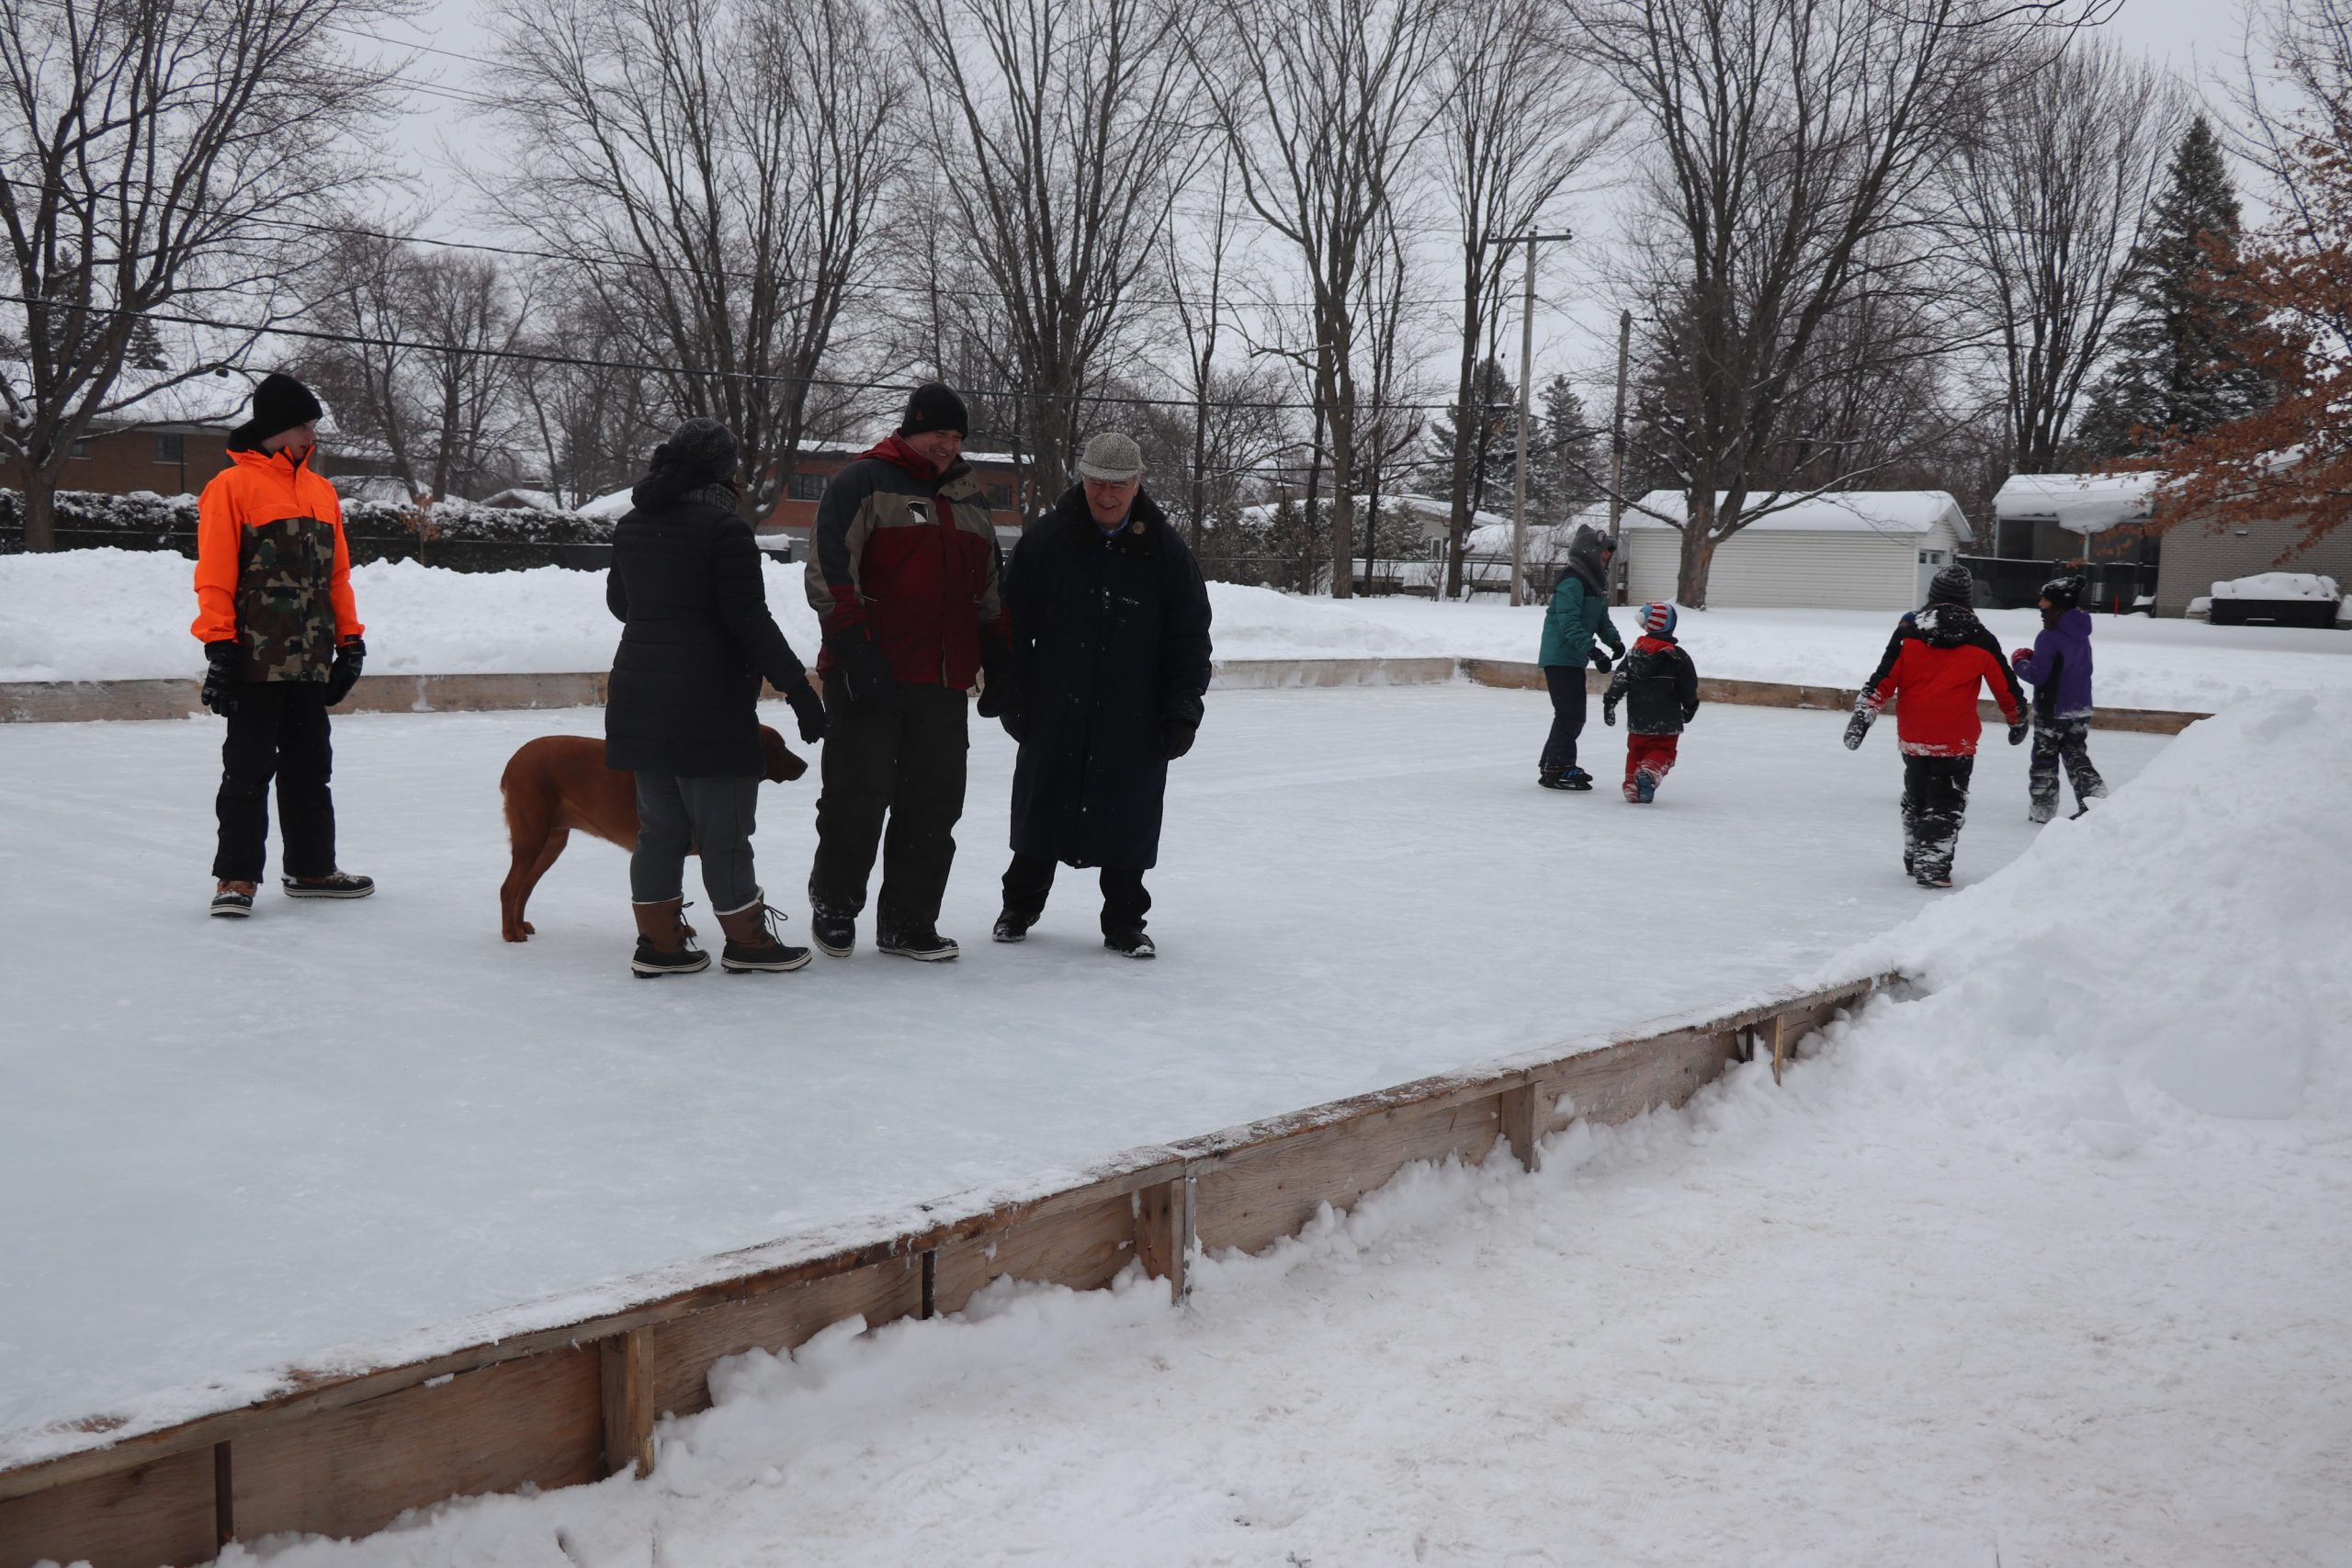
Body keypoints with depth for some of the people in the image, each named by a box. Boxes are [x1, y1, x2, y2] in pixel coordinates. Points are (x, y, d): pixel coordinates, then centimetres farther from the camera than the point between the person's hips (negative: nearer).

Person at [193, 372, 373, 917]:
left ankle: (312, 868, 22)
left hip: (310, 662, 6)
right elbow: (214, 576, -8)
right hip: (255, 659, -6)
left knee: (311, 765, 12)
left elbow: (337, 573, 18)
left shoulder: (322, 491, 15)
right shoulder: (233, 486, -4)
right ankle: (236, 877, 5)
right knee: (250, 768, -1)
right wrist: (219, 646, -13)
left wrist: (350, 640, 13)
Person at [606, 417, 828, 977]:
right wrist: (797, 687, -13)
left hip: (638, 696, 7)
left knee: (659, 826, 12)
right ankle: (746, 941, 11)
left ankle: (658, 942, 16)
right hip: (708, 701, -7)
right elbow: (750, 620, -16)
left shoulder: (632, 526, 10)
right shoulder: (724, 528, -12)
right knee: (722, 827, 1)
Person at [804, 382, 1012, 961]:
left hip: (943, 685, 6)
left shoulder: (970, 500, 19)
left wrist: (1001, 663, 17)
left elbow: (991, 591, 25)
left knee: (934, 806, 5)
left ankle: (907, 921, 14)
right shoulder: (862, 484, -2)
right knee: (858, 797, -2)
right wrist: (856, 653, -17)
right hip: (868, 681, -6)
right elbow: (829, 572, -10)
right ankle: (833, 905, 19)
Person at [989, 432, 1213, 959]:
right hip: (1054, 712, 0)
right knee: (1041, 812, 11)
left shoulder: (1165, 550, 0)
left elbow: (1190, 637, 4)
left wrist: (1183, 707, -2)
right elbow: (1014, 624, 2)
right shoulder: (1045, 539, -2)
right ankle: (1020, 905, 30)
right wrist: (1013, 696, -1)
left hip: (1134, 721, 0)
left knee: (1126, 824, 5)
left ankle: (1124, 923, 19)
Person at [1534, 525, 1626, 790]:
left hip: (1574, 659, 10)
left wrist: (1614, 639, 0)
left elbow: (1602, 619, 19)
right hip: (1560, 657, -10)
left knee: (1574, 715, 15)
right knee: (1570, 713, -10)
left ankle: (1552, 764, 24)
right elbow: (1569, 623, -25)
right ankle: (1556, 770, -6)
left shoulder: (1596, 583, 14)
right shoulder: (1572, 582, -18)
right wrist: (1592, 650, -31)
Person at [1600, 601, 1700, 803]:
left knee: (1636, 751, 18)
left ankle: (1632, 786, 14)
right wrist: (1690, 708, 16)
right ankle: (1649, 772, -23)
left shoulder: (1635, 652, 3)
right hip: (1667, 724, -3)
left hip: (1637, 721, 3)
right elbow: (1689, 688, 0)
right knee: (1663, 753, 4)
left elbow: (1619, 680, -1)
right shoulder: (1677, 656, -6)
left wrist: (1609, 701, 2)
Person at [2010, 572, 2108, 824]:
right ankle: (2096, 802, 7)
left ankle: (2042, 808, 12)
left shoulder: (2050, 637, -20)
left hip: (2052, 711, -7)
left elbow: (2037, 675, -20)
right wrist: (2035, 658, 11)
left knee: (2045, 759, 6)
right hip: (2081, 709, 7)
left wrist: (2019, 662, -2)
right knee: (2076, 756, 16)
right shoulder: (2081, 635, 6)